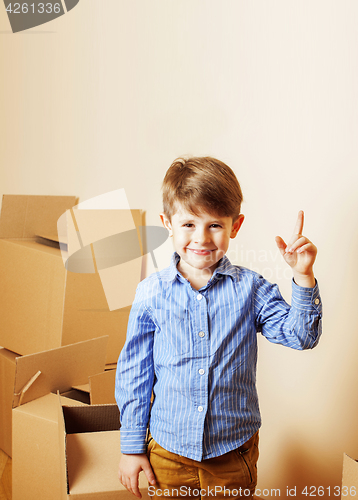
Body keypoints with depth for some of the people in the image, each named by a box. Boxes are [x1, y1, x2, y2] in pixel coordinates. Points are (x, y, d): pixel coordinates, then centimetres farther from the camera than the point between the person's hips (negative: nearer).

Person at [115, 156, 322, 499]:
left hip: (235, 452, 1)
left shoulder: (250, 288, -8)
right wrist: (132, 447, 2)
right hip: (168, 452, 0)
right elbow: (133, 372, -2)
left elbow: (300, 335, -9)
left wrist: (303, 277, -24)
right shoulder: (152, 293, -9)